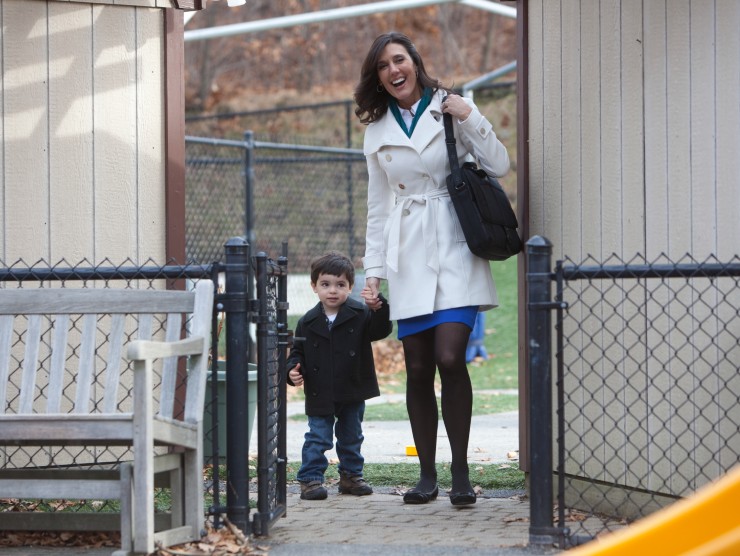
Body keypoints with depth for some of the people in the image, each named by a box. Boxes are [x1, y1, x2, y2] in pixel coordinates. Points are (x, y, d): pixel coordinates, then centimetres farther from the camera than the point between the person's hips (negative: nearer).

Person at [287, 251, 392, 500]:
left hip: (353, 392, 1)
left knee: (351, 437, 15)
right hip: (319, 394, -1)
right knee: (318, 438, 0)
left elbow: (380, 330, -18)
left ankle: (351, 475, 28)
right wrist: (294, 370, -15)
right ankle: (310, 479, 6)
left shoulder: (360, 314, -6)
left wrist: (379, 309, -35)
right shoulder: (308, 322, -3)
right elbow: (298, 352, 3)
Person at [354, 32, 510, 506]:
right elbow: (378, 207, 15)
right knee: (418, 370, 1)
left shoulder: (451, 107, 3)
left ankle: (461, 472, -4)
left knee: (450, 359, -15)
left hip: (455, 252, -3)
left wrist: (470, 119, -11)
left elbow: (499, 165, -1)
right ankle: (427, 475, 11)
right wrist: (374, 268, 11)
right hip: (409, 260, 3)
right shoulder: (377, 130, 12)